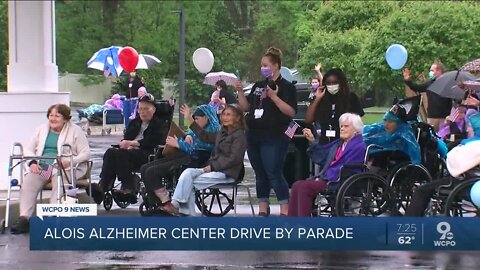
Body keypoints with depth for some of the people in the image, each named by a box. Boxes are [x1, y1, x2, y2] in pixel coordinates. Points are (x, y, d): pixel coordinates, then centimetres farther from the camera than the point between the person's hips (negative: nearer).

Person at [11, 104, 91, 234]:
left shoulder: (75, 131, 5)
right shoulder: (42, 129, 19)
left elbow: (85, 154, -1)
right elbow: (29, 149, 17)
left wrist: (69, 161, -19)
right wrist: (32, 162, -5)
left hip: (66, 168, -3)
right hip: (41, 166, 3)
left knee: (59, 181, -36)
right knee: (28, 182, -26)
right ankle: (24, 218, -34)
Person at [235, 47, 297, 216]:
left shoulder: (286, 87, -4)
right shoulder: (258, 86, 16)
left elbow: (291, 112, -13)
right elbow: (246, 107, 18)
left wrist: (274, 97, -20)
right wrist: (240, 92, 3)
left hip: (274, 138, -7)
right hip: (254, 137, 7)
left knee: (274, 174, -11)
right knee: (260, 175, 12)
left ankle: (285, 210, -8)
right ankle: (263, 209, 20)